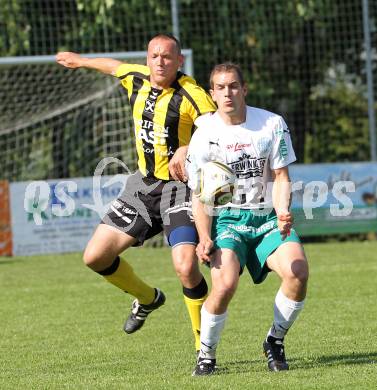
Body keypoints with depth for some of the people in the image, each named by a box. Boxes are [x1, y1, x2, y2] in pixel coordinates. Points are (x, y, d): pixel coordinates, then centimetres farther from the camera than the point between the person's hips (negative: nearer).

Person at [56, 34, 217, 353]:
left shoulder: (190, 94, -17)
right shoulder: (137, 79, 3)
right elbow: (115, 66, 26)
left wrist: (188, 148, -35)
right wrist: (81, 61, 42)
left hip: (180, 186, -7)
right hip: (144, 184, 7)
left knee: (186, 266, -26)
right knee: (95, 257, 5)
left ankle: (205, 347, -8)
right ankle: (147, 298, 34)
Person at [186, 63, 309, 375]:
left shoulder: (272, 124, -1)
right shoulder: (204, 135, -4)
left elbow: (281, 177, 1)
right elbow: (200, 194, -1)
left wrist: (283, 215, -18)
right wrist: (205, 237, -16)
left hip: (267, 216, 2)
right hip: (226, 218, -2)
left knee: (298, 271, -25)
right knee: (225, 284, -28)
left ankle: (275, 342, 0)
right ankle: (206, 355, -5)